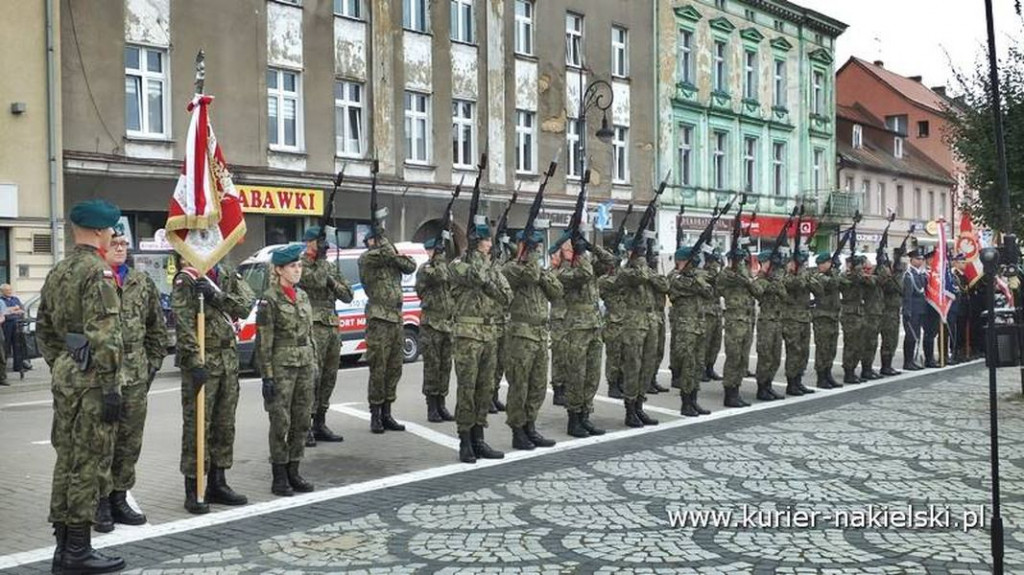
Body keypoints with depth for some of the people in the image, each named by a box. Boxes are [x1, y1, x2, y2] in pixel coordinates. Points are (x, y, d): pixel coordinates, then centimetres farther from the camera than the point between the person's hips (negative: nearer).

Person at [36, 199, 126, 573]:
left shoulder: (57, 273, 14)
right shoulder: (98, 273, -15)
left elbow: (44, 330, 19)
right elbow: (103, 337, -21)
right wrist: (110, 387, -20)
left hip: (64, 376, 9)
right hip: (91, 379, -9)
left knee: (67, 459, 13)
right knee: (88, 463, -3)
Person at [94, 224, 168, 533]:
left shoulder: (142, 283, 11)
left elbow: (158, 328, 16)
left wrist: (152, 365, 11)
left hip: (136, 378, 5)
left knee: (130, 443, 11)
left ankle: (119, 498, 23)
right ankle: (101, 502, 11)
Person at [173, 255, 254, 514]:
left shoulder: (229, 276, 12)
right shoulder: (186, 280, -6)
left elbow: (247, 305, -4)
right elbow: (184, 323, -15)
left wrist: (217, 295, -19)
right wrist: (195, 362, -21)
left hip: (228, 358, 6)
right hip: (201, 361, -6)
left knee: (225, 424, 12)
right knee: (197, 426, -3)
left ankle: (217, 484, 23)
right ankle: (193, 492, 4)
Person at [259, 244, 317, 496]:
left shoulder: (303, 296, 11)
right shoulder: (270, 300, -9)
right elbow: (264, 342, -11)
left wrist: (315, 364, 12)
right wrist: (267, 376, -15)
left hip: (305, 365, 6)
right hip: (282, 366, -6)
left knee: (302, 421, 8)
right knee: (280, 423, -2)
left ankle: (293, 472, 18)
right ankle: (279, 477, 7)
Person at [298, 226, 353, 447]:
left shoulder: (330, 266, 19)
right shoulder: (301, 265, -3)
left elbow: (348, 296, 14)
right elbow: (315, 280, -23)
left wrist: (333, 283, -3)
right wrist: (320, 257, -11)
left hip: (332, 327, 8)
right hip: (313, 327, -7)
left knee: (328, 377, 9)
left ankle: (320, 424, 17)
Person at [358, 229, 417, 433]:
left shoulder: (392, 260, 16)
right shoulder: (366, 258, -3)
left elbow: (411, 266, 4)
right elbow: (384, 254, -17)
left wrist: (395, 256, -7)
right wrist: (381, 239, -2)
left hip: (396, 319, 7)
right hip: (379, 319, -7)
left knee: (394, 369, 8)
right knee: (378, 370, -5)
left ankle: (386, 414, 17)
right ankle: (375, 416, 3)